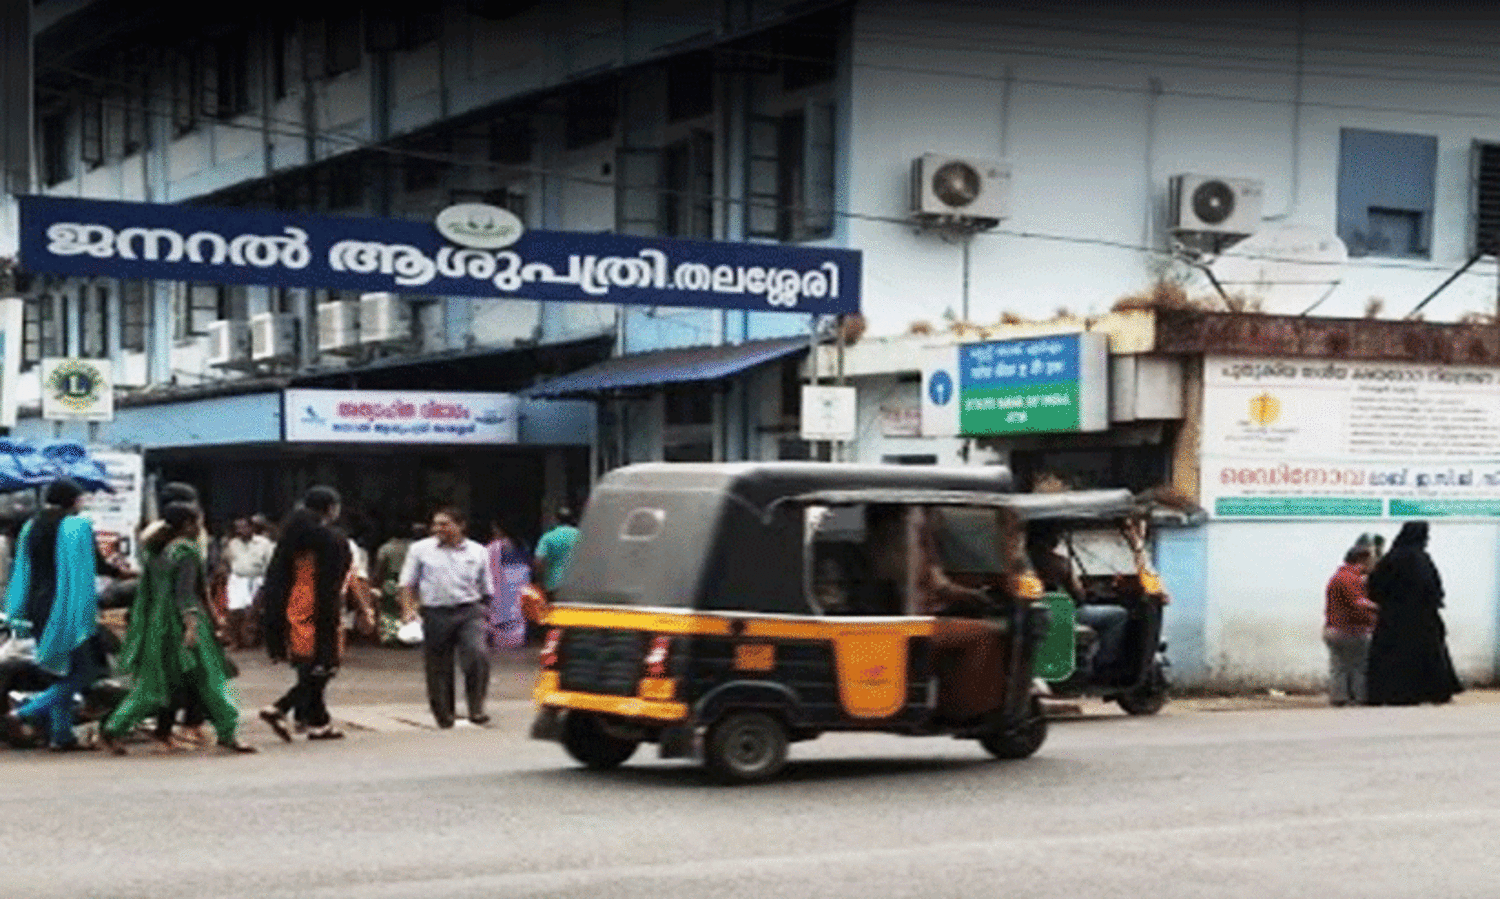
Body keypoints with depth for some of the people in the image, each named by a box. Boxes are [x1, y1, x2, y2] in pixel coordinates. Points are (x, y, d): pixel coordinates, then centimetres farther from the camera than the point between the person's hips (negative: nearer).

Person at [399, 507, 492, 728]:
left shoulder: (478, 552, 11)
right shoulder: (420, 550, 9)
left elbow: (485, 589, 19)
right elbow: (408, 584, 10)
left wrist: (483, 610, 13)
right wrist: (409, 610, -3)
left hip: (469, 612, 0)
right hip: (435, 613, 0)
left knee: (477, 655, -21)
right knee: (438, 667, 2)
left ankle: (476, 709, -12)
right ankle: (443, 714, 17)